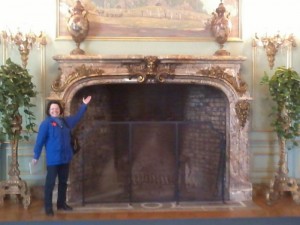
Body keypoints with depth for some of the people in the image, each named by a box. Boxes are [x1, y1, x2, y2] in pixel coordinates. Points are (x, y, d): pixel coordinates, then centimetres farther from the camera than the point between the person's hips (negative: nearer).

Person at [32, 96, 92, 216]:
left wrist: (84, 105, 24)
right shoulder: (46, 123, -10)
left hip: (65, 158, 7)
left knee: (63, 182, 15)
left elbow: (77, 117, 25)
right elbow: (40, 140, -11)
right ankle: (48, 207, 8)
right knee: (50, 183, -1)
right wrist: (36, 156, -11)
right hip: (53, 159, -7)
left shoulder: (65, 121, 9)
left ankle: (61, 204, 28)